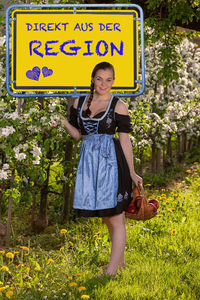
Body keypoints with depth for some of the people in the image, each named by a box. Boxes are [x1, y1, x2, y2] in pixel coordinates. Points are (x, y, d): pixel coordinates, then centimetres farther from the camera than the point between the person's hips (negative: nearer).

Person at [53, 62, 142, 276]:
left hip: (110, 162, -5)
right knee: (105, 217, 14)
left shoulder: (118, 106, -2)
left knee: (115, 217, -5)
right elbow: (77, 134, 14)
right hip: (88, 162, 5)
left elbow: (125, 140, -2)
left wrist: (132, 173, -2)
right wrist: (64, 123, -6)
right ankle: (120, 260, 27)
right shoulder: (79, 103, 11)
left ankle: (112, 269, -3)